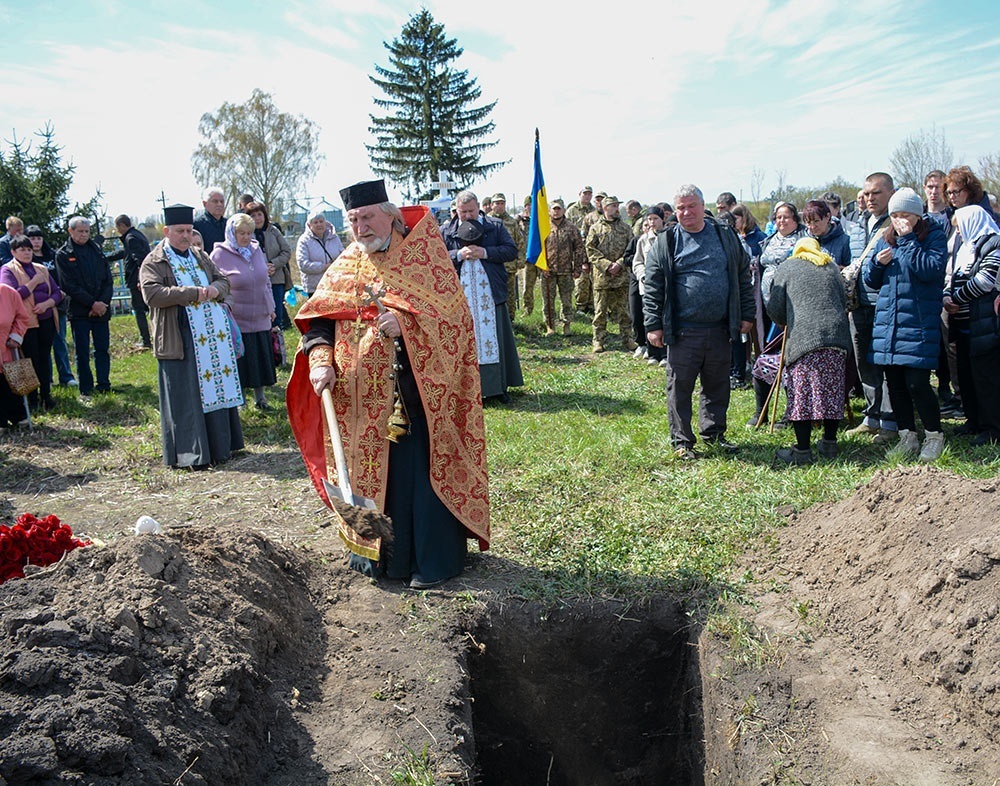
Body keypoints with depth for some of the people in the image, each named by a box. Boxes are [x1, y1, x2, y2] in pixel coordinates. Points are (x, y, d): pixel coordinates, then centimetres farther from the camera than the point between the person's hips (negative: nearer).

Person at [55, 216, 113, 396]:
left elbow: (108, 280, 8)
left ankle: (104, 386, 11)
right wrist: (92, 303, -13)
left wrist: (103, 303, -7)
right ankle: (86, 389, 7)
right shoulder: (63, 254, 0)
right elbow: (69, 286, -7)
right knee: (82, 351, 1)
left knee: (103, 349, 4)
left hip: (101, 309, 3)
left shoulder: (96, 250, 12)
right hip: (79, 311, -3)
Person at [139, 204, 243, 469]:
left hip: (213, 336, 6)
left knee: (217, 387, 10)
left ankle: (220, 445, 21)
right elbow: (152, 294, -17)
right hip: (180, 341, -6)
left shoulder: (200, 256, 16)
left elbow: (223, 280, 17)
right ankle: (191, 453, 3)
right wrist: (192, 293, -19)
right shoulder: (153, 262, -2)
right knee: (185, 395, -3)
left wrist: (215, 289, -8)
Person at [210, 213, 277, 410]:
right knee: (238, 361, 1)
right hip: (235, 320, -5)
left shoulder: (257, 250, 8)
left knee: (261, 359, 11)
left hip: (260, 319, 5)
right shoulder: (219, 255, -8)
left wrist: (271, 307, 17)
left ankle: (260, 397, 25)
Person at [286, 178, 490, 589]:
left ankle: (435, 559, 13)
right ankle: (378, 551, 27)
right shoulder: (345, 266, 10)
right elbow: (319, 318, 6)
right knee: (371, 469, 11)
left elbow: (452, 310, -10)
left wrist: (405, 321, -24)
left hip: (419, 389, -4)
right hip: (363, 397, 4)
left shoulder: (424, 255, -3)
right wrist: (321, 359, -12)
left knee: (424, 471, 0)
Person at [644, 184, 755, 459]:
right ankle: (682, 440, 14)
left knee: (718, 385, 13)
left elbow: (743, 278, 14)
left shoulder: (726, 237, 9)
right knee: (680, 387, 2)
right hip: (682, 332, -3)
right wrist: (653, 325, -5)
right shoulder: (665, 243, 1)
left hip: (720, 330, 3)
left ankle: (714, 432, 29)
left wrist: (747, 315, 10)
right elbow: (653, 288, 0)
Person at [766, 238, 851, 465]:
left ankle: (803, 450, 0)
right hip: (836, 335, 4)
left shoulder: (786, 268, 12)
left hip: (803, 336, -4)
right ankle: (829, 444, 20)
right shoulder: (832, 267, 22)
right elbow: (843, 301, 24)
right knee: (832, 391, 12)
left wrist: (784, 324, 28)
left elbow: (775, 308, 8)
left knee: (802, 394, -1)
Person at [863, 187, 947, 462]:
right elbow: (871, 281, 15)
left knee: (917, 383, -7)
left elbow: (930, 270, -20)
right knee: (894, 383, 8)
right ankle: (908, 436, 21)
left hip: (919, 323, -5)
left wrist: (908, 241, -17)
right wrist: (877, 263, -5)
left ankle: (934, 435, 13)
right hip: (887, 320, 5)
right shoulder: (885, 239, 12)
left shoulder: (933, 236, -3)